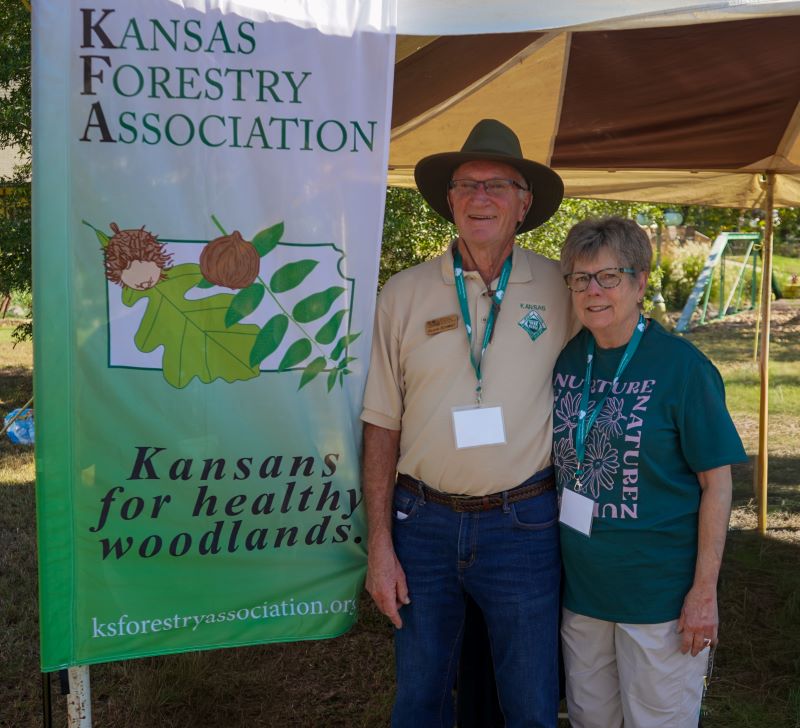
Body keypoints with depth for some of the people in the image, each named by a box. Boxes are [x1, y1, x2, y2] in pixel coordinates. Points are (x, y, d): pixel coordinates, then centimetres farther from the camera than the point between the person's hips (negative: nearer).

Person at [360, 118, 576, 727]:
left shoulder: (559, 288, -1)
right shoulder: (404, 294, 0)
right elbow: (382, 426, 2)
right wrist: (380, 546, -1)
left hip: (523, 524, -1)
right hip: (424, 522, 1)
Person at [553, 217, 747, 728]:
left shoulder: (681, 366, -13)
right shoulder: (564, 359, 1)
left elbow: (717, 482, -11)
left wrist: (705, 591, -13)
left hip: (659, 589, -5)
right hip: (580, 586, 5)